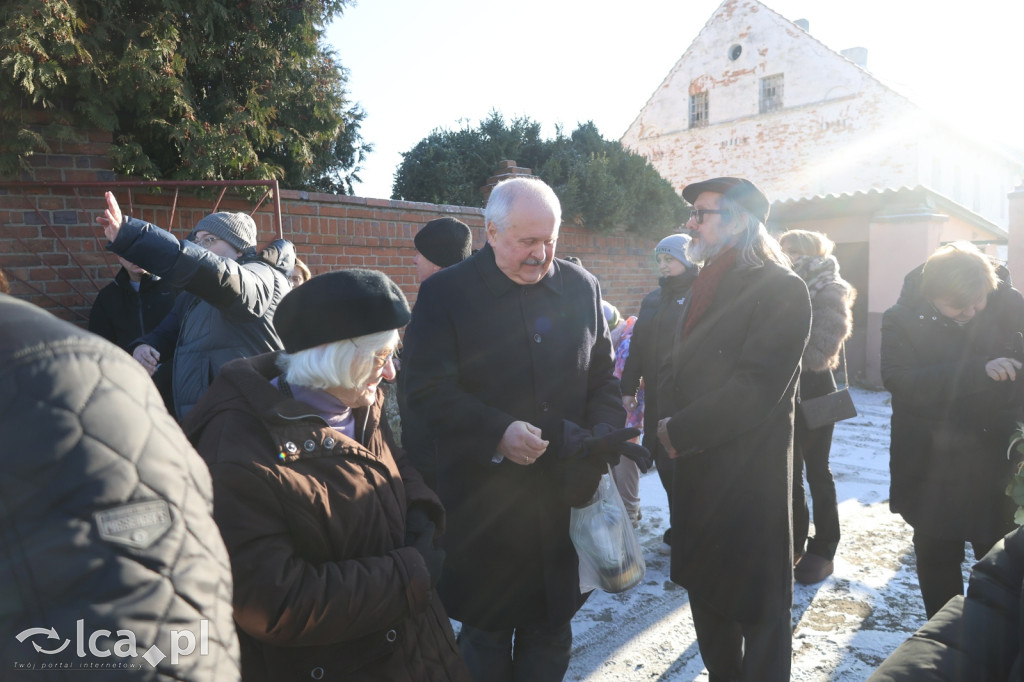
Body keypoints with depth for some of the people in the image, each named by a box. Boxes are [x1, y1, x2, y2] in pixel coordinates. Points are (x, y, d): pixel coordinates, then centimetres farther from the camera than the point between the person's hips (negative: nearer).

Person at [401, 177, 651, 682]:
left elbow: (603, 379, 11)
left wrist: (603, 434, -6)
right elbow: (428, 390, -12)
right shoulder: (445, 294, -7)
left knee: (551, 638, 18)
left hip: (566, 497, 3)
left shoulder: (582, 288, 5)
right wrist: (497, 433, -24)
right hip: (484, 503, -3)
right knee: (487, 635, 15)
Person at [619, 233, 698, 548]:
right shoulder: (652, 299, 14)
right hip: (656, 397, 6)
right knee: (663, 460, 10)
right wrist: (629, 388, 13)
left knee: (678, 463, 0)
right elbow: (637, 347, 15)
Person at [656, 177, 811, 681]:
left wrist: (681, 433, -16)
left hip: (750, 475, -8)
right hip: (697, 468, 8)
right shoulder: (705, 286, 13)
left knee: (758, 607, 8)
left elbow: (758, 387, -21)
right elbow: (674, 365, 13)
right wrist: (667, 422, -5)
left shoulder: (780, 289, -12)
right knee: (704, 589, 19)